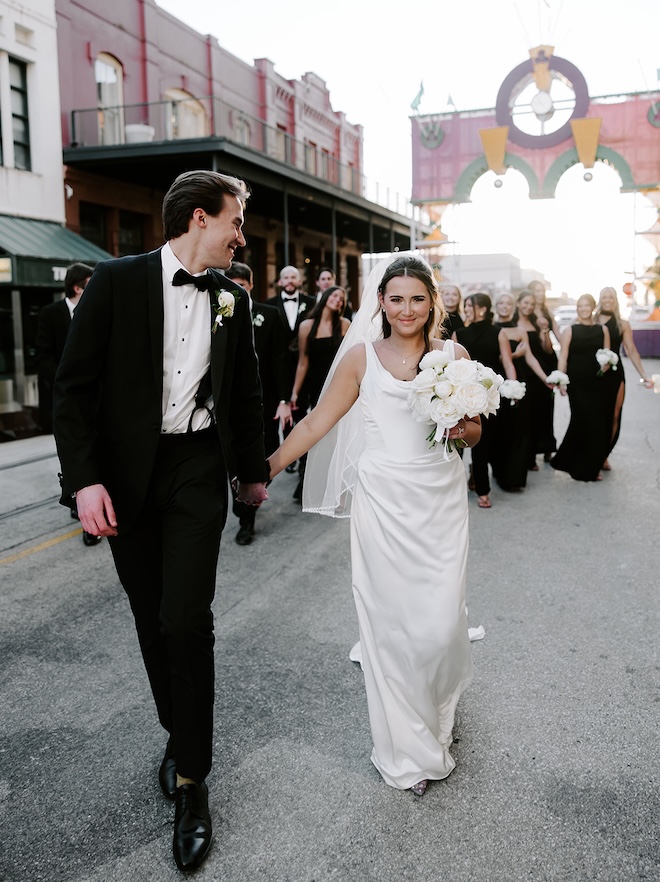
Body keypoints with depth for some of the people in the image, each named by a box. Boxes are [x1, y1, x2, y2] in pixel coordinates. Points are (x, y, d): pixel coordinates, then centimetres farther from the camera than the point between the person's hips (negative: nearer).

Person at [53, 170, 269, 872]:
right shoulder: (118, 281, -5)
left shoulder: (232, 297, 6)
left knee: (187, 620, -7)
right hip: (126, 473, -1)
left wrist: (253, 470, 21)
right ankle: (177, 730, 35)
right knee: (153, 620, 11)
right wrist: (85, 478, -14)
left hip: (198, 471, 1)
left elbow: (245, 393, 16)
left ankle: (191, 776, 9)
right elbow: (73, 386, -6)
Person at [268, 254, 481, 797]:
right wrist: (267, 468, -1)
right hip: (383, 502, -1)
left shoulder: (454, 354, 7)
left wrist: (463, 429, -10)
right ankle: (408, 750, 23)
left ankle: (440, 704, 38)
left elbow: (475, 431, 13)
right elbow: (317, 422, 3)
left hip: (440, 499, 1)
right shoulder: (361, 357, 3)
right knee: (391, 621, 3)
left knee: (442, 623, 1)